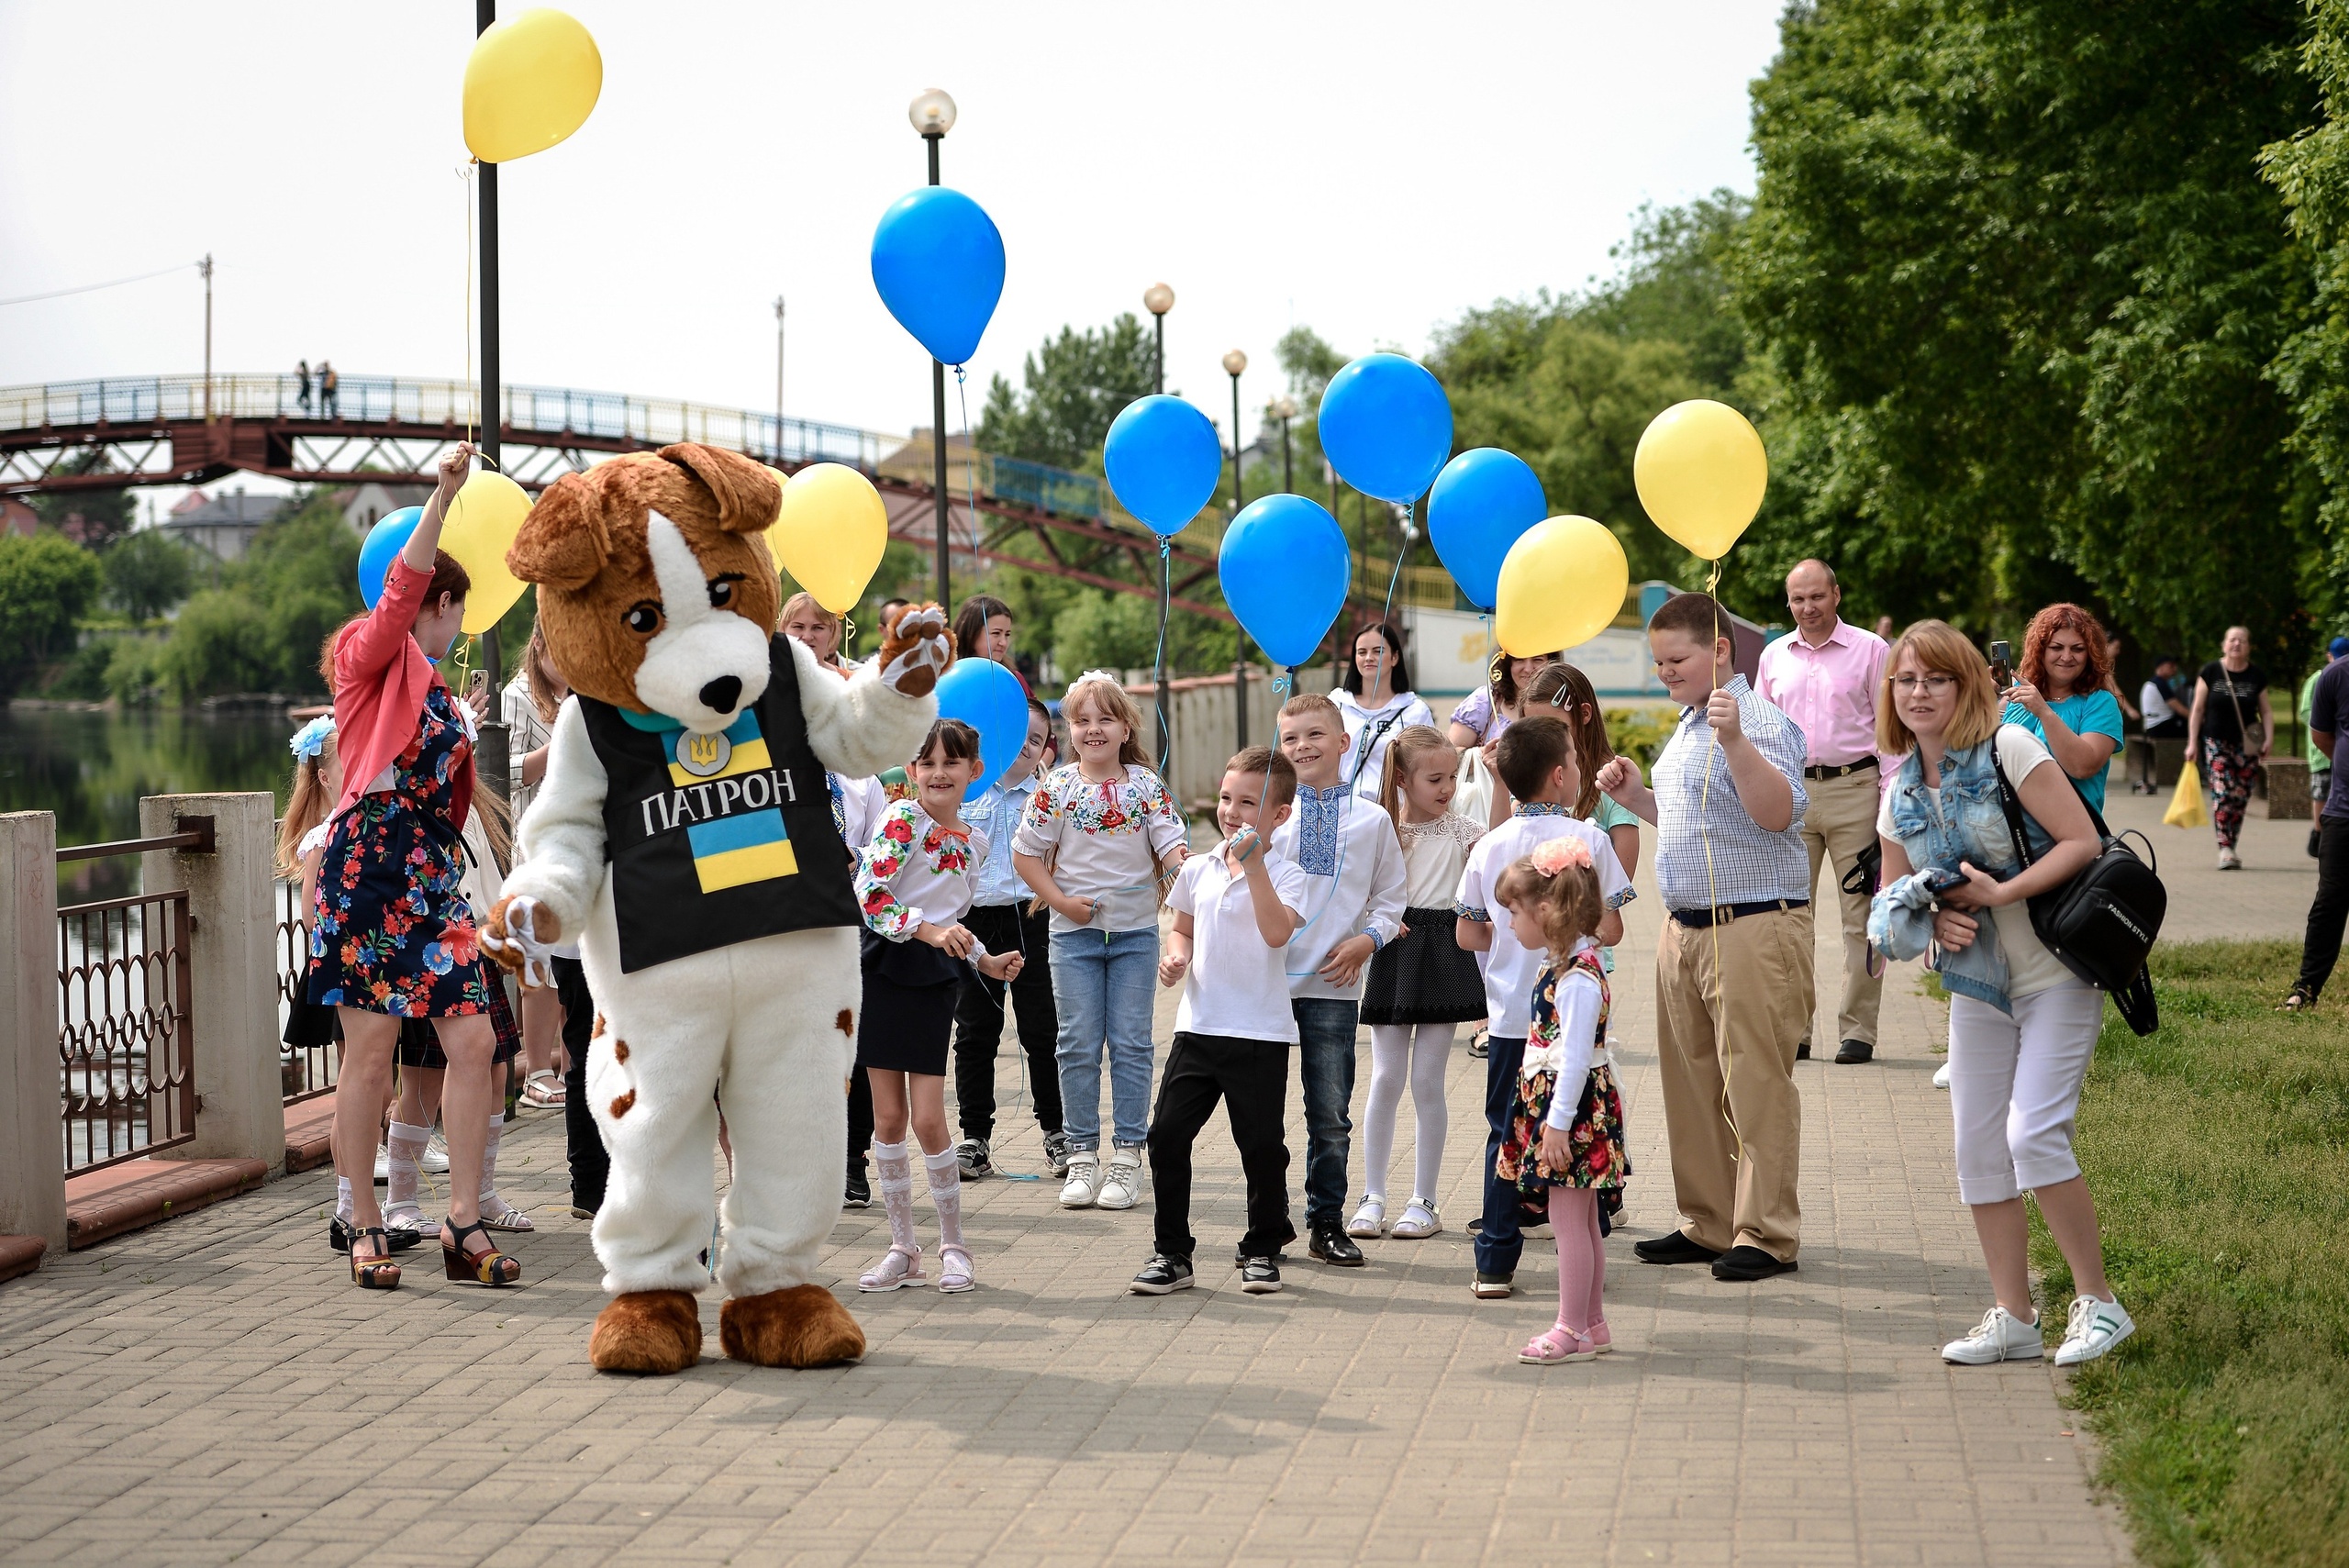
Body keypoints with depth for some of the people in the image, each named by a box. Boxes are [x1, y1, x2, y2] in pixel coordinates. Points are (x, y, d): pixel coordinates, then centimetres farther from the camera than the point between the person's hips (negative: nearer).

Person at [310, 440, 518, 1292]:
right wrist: (442, 496, -25)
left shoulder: (438, 690, 23)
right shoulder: (372, 655, 2)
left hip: (434, 878, 7)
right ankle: (365, 1227, 5)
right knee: (369, 1053, -4)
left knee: (474, 1040, -3)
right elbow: (401, 590, -19)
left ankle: (464, 1221, 2)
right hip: (368, 869, -7)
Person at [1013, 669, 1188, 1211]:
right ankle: (1082, 1154, 12)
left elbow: (1172, 847, -5)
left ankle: (1127, 1154, 8)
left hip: (1135, 931, 0)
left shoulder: (1147, 785, -1)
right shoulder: (1057, 787, -2)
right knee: (1079, 1046, 3)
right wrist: (1061, 901, -8)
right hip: (1074, 933, 0)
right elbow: (1026, 854, 2)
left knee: (1130, 1044, 2)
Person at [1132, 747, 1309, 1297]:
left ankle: (1263, 1249, 22)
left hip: (1260, 1033, -4)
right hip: (1198, 1026, 4)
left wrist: (1252, 864, -27)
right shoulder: (1197, 870, 8)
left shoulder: (1284, 874, -7)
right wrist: (1177, 957, -1)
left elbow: (1276, 932, -25)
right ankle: (1171, 1252, 11)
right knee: (1167, 1136, 0)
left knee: (1262, 1145, 3)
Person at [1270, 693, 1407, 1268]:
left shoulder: (1372, 819, 4)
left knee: (1330, 1114, 5)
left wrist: (1367, 940, -6)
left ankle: (1326, 1223, 16)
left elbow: (1390, 898, 10)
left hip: (1334, 985, 0)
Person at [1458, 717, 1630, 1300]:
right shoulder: (1588, 840, -8)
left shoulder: (1490, 846, 2)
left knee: (1506, 1134, 9)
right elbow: (1608, 931, -10)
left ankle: (1496, 1263, 7)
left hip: (1512, 1016, 3)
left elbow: (1467, 935, 4)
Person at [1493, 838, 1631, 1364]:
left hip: (1572, 1108, -10)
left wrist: (1558, 1122, -23)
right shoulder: (1563, 963, 11)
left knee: (1569, 1222, -4)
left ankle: (1572, 1330, 2)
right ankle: (1591, 1325, 22)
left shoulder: (1577, 976, -21)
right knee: (1580, 1221, 15)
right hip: (1552, 1103, 10)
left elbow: (1574, 1056, -23)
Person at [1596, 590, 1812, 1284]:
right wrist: (1634, 795, 16)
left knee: (1755, 1082, -6)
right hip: (1685, 929, 10)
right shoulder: (1687, 728, 18)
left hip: (1754, 931, -10)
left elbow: (1777, 812, -26)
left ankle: (1767, 1234, 1)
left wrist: (1734, 741, -35)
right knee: (1690, 1083, 12)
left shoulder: (1757, 721, -12)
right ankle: (1708, 1224, 21)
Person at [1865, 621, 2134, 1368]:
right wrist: (1930, 920, -4)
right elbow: (1891, 894, 18)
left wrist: (1998, 894, -21)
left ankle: (2097, 1301, -3)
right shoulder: (1901, 795, 7)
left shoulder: (2008, 749, -11)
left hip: (2057, 971, -7)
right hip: (1978, 984, 7)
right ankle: (2014, 1318, 14)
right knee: (1977, 1147, 3)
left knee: (2033, 1133, -17)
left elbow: (2082, 841, -16)